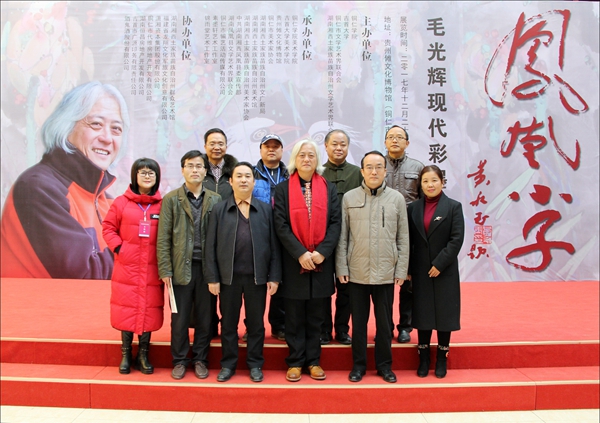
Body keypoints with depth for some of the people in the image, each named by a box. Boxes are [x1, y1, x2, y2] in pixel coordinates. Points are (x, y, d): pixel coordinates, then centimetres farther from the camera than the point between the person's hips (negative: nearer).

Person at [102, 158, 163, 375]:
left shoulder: (163, 204, -1)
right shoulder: (121, 202, 0)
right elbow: (108, 227, 6)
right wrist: (117, 247, -6)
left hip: (152, 269, 0)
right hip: (127, 267, 0)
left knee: (149, 310, 6)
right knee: (126, 309, 7)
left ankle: (143, 355, 21)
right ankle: (125, 354, 23)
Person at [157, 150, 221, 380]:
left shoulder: (215, 200, 4)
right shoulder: (171, 199, 3)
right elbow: (163, 238, 0)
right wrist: (165, 270, -6)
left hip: (207, 267, 1)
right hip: (181, 268, -1)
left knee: (205, 317, 9)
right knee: (180, 318, 8)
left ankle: (200, 359, 24)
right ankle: (179, 361, 24)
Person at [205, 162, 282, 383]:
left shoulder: (265, 210, 3)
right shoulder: (219, 210, 3)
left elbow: (274, 245, 1)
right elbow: (211, 246, 1)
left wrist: (274, 276, -3)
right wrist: (212, 277, -4)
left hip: (257, 276, 0)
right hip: (228, 276, 0)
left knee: (256, 323, 10)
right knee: (228, 323, 10)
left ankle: (255, 364, 24)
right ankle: (228, 364, 25)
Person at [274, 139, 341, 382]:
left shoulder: (329, 189, 7)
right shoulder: (283, 189, 2)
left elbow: (335, 223, 0)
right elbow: (281, 225, -5)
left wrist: (321, 252, -12)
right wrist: (300, 253, -15)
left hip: (322, 262, 2)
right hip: (294, 262, -1)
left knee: (316, 316, 11)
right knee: (294, 317, 7)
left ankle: (313, 361, 22)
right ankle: (295, 362, 19)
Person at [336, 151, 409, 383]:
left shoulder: (397, 198, 3)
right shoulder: (349, 198, 2)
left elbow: (403, 238, 4)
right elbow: (342, 237, 3)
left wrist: (401, 270, 1)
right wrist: (341, 268, -2)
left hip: (386, 273, 0)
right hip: (356, 272, 0)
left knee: (384, 322, 10)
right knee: (358, 321, 10)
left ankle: (384, 364, 27)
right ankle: (359, 364, 24)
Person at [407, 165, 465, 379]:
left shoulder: (453, 207, -2)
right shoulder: (413, 208, 4)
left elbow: (457, 239, -9)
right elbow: (409, 241, 4)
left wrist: (439, 264, -15)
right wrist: (407, 269, -1)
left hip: (445, 271, -2)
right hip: (420, 271, 2)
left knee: (444, 314, 7)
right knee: (422, 315, 7)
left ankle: (442, 360, 22)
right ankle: (423, 359, 20)